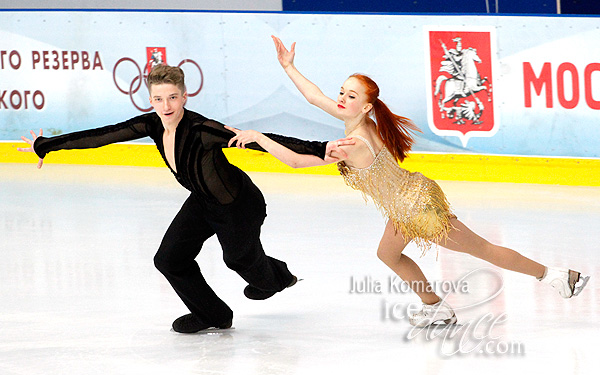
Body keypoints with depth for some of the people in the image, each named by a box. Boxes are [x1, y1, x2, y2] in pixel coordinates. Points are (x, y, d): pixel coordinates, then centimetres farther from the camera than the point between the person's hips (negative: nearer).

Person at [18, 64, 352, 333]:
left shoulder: (202, 130, -37)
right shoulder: (152, 125, -18)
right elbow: (101, 136, -10)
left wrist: (319, 150, -51)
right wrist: (46, 146, -5)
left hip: (240, 205, -6)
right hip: (203, 202, 6)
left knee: (240, 259, 20)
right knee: (169, 259, 2)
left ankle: (275, 278, 58)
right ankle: (212, 315, 27)